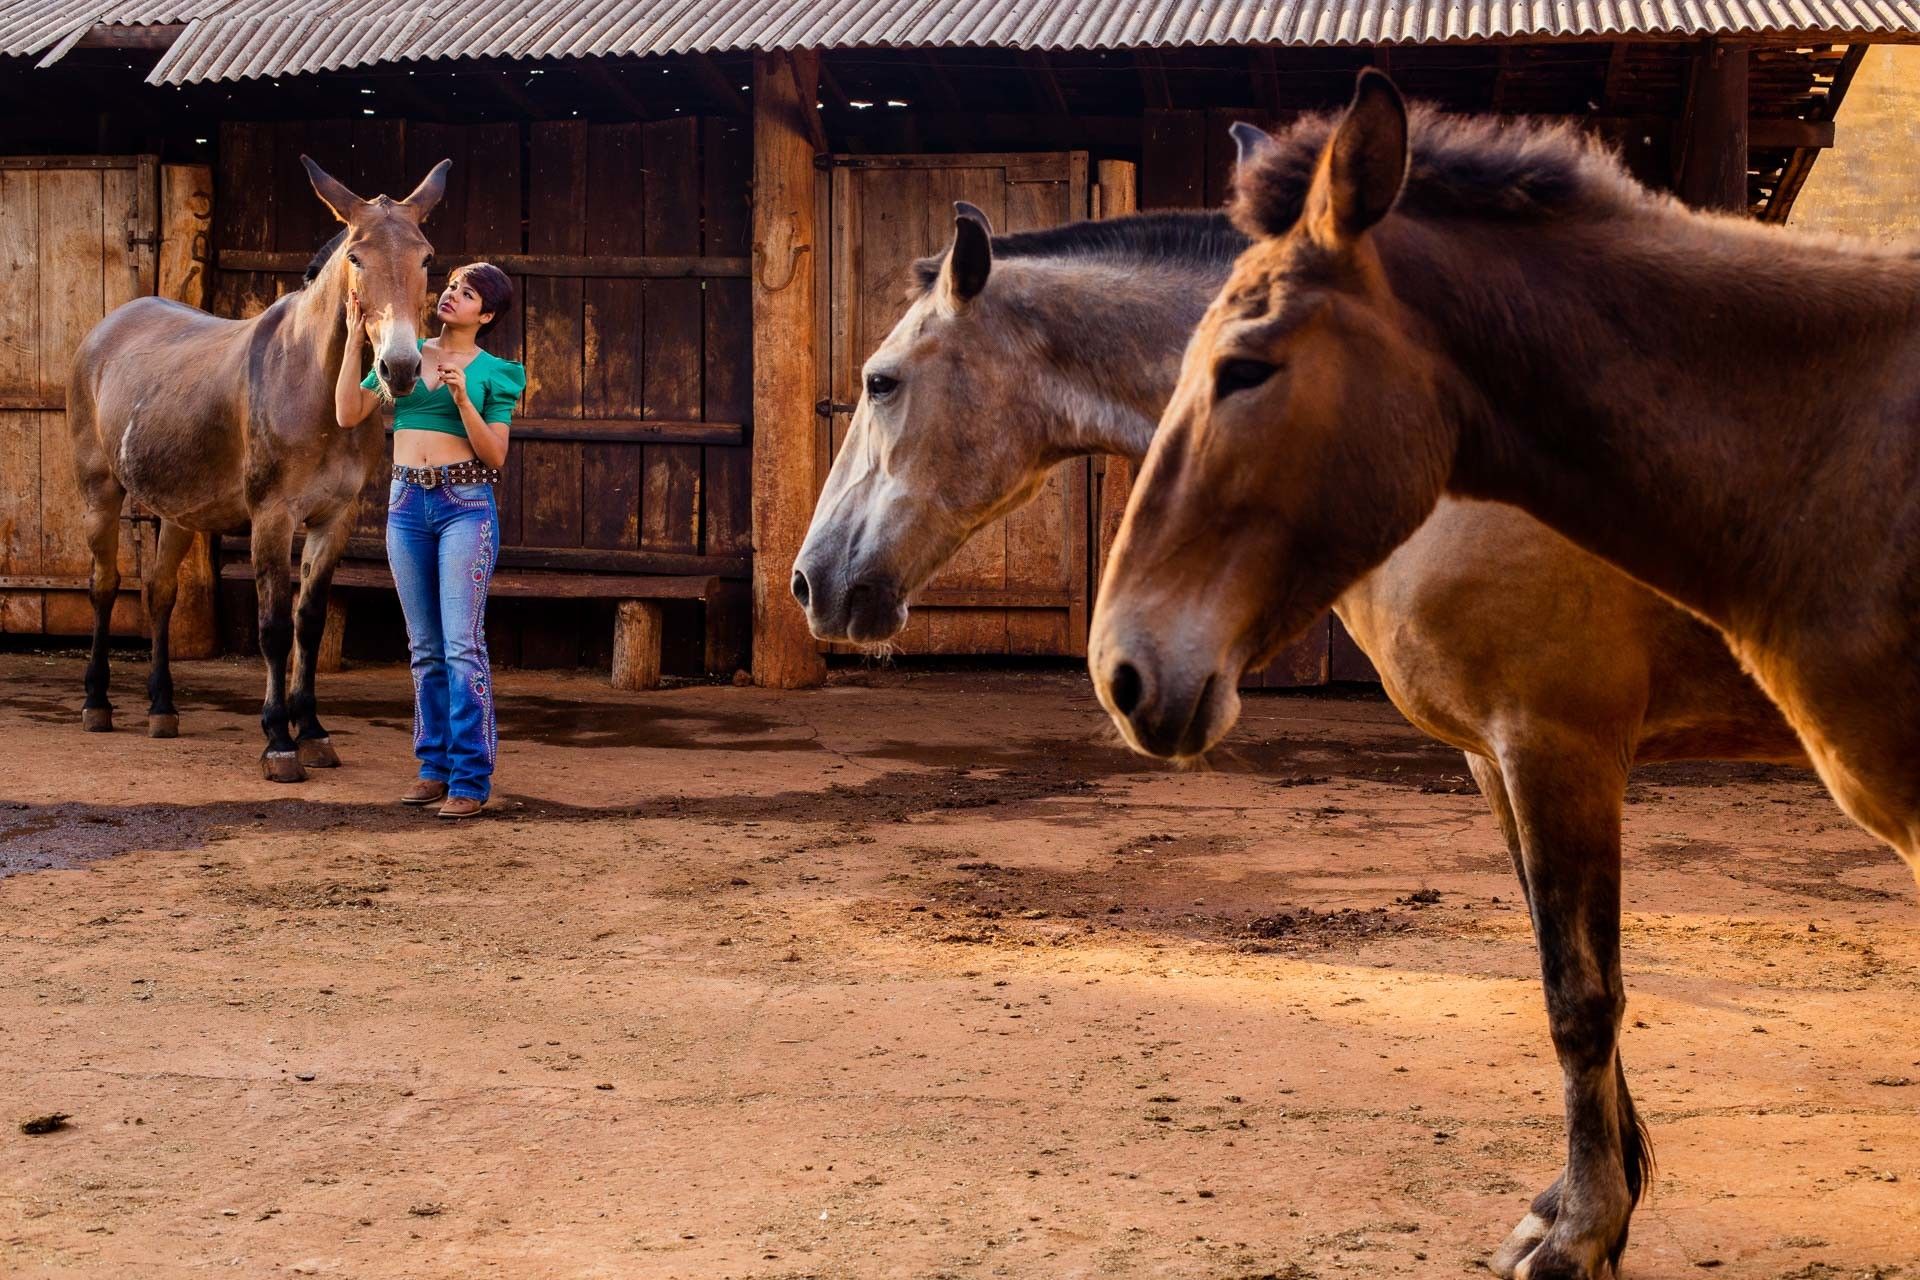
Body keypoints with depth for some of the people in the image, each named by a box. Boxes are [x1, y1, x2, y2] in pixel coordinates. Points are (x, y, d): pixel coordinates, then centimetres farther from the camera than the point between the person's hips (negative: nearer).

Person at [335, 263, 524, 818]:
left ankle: (471, 778, -5)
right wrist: (354, 339, -2)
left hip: (466, 505, -4)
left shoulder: (492, 373, 1)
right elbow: (349, 414, 2)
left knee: (462, 643, -9)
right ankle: (436, 766, 19)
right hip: (407, 504, 4)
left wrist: (463, 399, -18)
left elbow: (495, 456, -5)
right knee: (425, 647, 10)